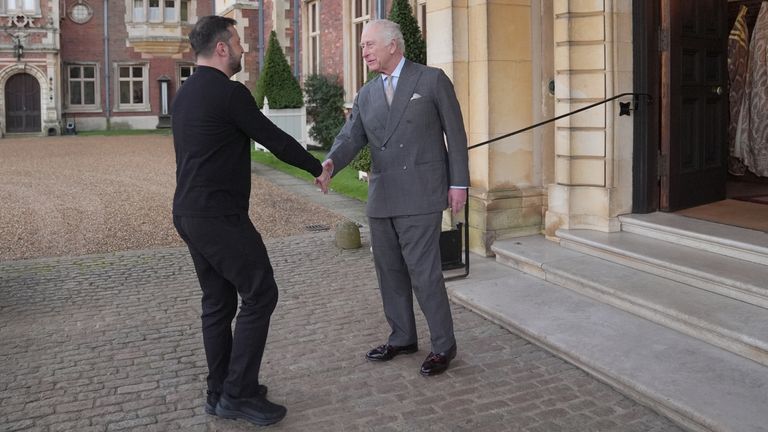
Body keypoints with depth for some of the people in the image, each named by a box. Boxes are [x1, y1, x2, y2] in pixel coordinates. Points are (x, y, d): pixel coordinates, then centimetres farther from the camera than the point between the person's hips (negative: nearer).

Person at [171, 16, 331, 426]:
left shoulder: (186, 93, 15)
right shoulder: (228, 92, -14)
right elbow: (274, 138, -9)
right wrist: (318, 167, 5)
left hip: (189, 213, 10)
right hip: (219, 217, -10)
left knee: (218, 301, 14)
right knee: (259, 294, -2)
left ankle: (221, 392, 21)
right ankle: (238, 393, 1)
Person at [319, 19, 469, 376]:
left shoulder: (432, 80, -2)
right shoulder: (366, 95, 12)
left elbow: (455, 133, -1)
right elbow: (351, 138, 0)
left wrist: (458, 183, -6)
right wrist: (330, 163, -21)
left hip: (420, 194, -6)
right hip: (382, 197, 6)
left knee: (423, 272, -7)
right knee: (390, 271, 12)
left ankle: (443, 344, 9)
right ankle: (402, 338, 28)